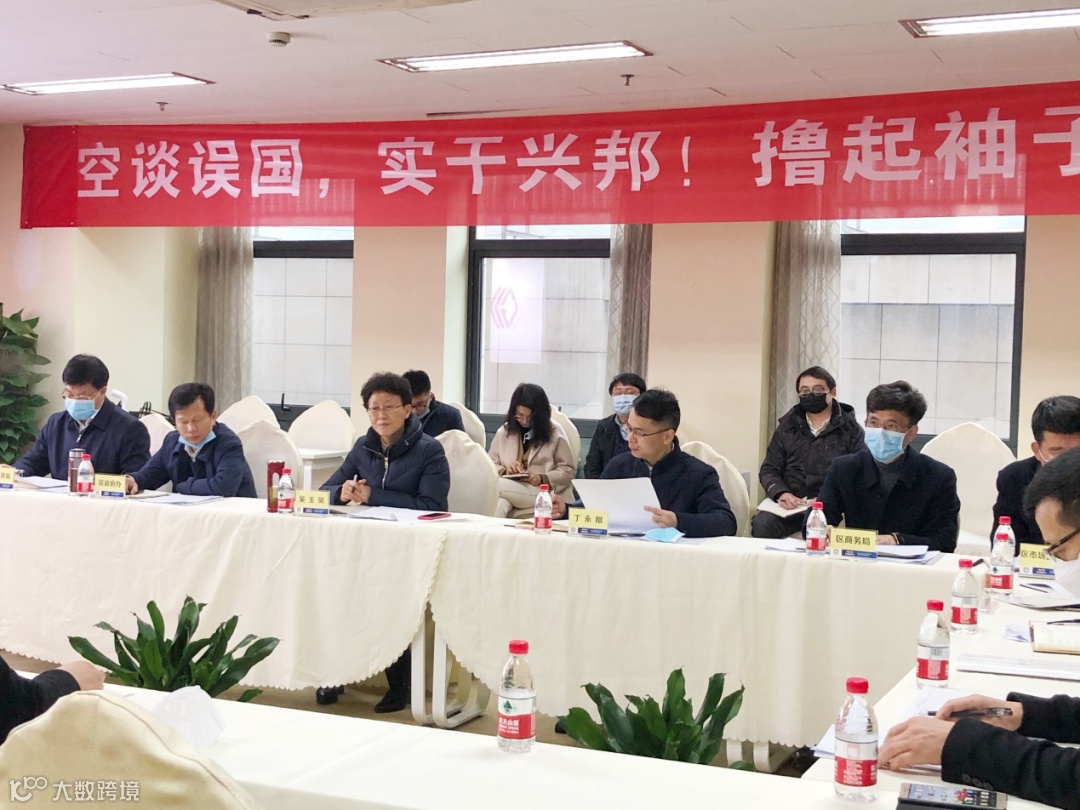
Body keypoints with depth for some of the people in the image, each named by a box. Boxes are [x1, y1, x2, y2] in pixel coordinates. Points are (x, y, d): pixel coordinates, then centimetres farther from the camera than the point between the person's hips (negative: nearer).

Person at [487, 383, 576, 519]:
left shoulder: (554, 433, 9)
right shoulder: (504, 432, 17)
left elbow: (568, 470, 8)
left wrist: (542, 479, -9)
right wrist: (504, 471, -6)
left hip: (540, 492, -2)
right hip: (508, 489, 2)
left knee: (498, 487, -36)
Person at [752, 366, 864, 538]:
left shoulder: (850, 429, 5)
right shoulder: (787, 427, 15)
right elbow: (769, 469, 12)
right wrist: (781, 493, -10)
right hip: (789, 504, 3)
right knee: (761, 525, -28)